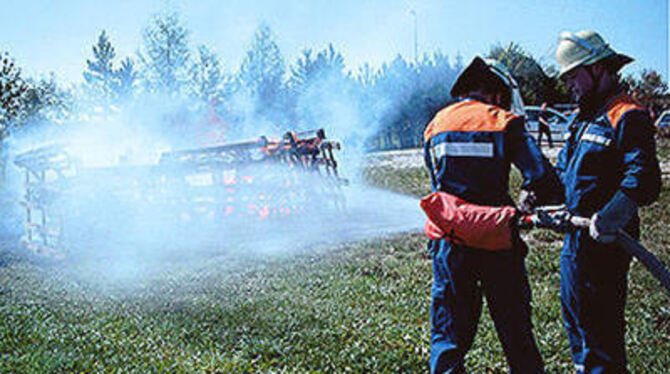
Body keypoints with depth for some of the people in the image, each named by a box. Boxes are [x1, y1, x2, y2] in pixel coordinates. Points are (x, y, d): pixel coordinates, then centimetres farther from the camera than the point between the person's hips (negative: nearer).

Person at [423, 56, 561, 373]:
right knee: (515, 327, 13)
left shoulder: (435, 125, 8)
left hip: (449, 240, 2)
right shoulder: (505, 122, -4)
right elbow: (541, 176, -13)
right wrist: (533, 203, 5)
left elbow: (438, 185, 11)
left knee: (448, 333, 10)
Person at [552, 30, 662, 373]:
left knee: (600, 324, -3)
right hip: (576, 233, 10)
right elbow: (563, 171, 26)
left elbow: (643, 179, -27)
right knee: (573, 315, 22)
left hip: (604, 239, -10)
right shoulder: (584, 117, 16)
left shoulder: (627, 116, -15)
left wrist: (612, 216, -42)